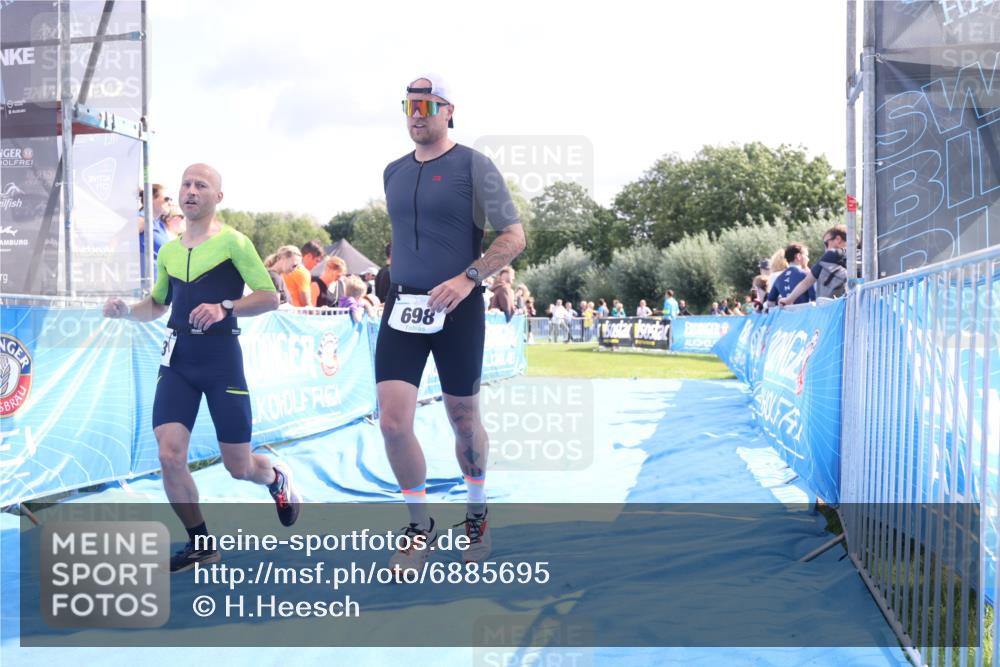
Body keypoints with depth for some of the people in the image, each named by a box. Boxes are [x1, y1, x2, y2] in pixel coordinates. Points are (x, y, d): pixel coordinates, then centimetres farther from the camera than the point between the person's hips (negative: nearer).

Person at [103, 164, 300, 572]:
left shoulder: (232, 242, -6)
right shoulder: (168, 252, 10)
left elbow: (270, 297, -9)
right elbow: (157, 305, 23)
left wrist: (226, 307, -23)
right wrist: (126, 311, 3)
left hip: (221, 358, -4)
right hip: (177, 359, 4)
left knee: (238, 467, 3)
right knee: (170, 455, -10)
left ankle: (277, 480, 41)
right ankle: (200, 544, 10)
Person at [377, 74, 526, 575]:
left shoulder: (473, 166, -6)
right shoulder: (393, 172, 11)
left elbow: (514, 236, -10)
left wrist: (467, 278, -21)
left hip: (458, 309, -4)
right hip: (402, 307, 4)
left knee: (463, 420, 9)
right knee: (392, 422, -7)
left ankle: (476, 515, 33)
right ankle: (420, 525, 13)